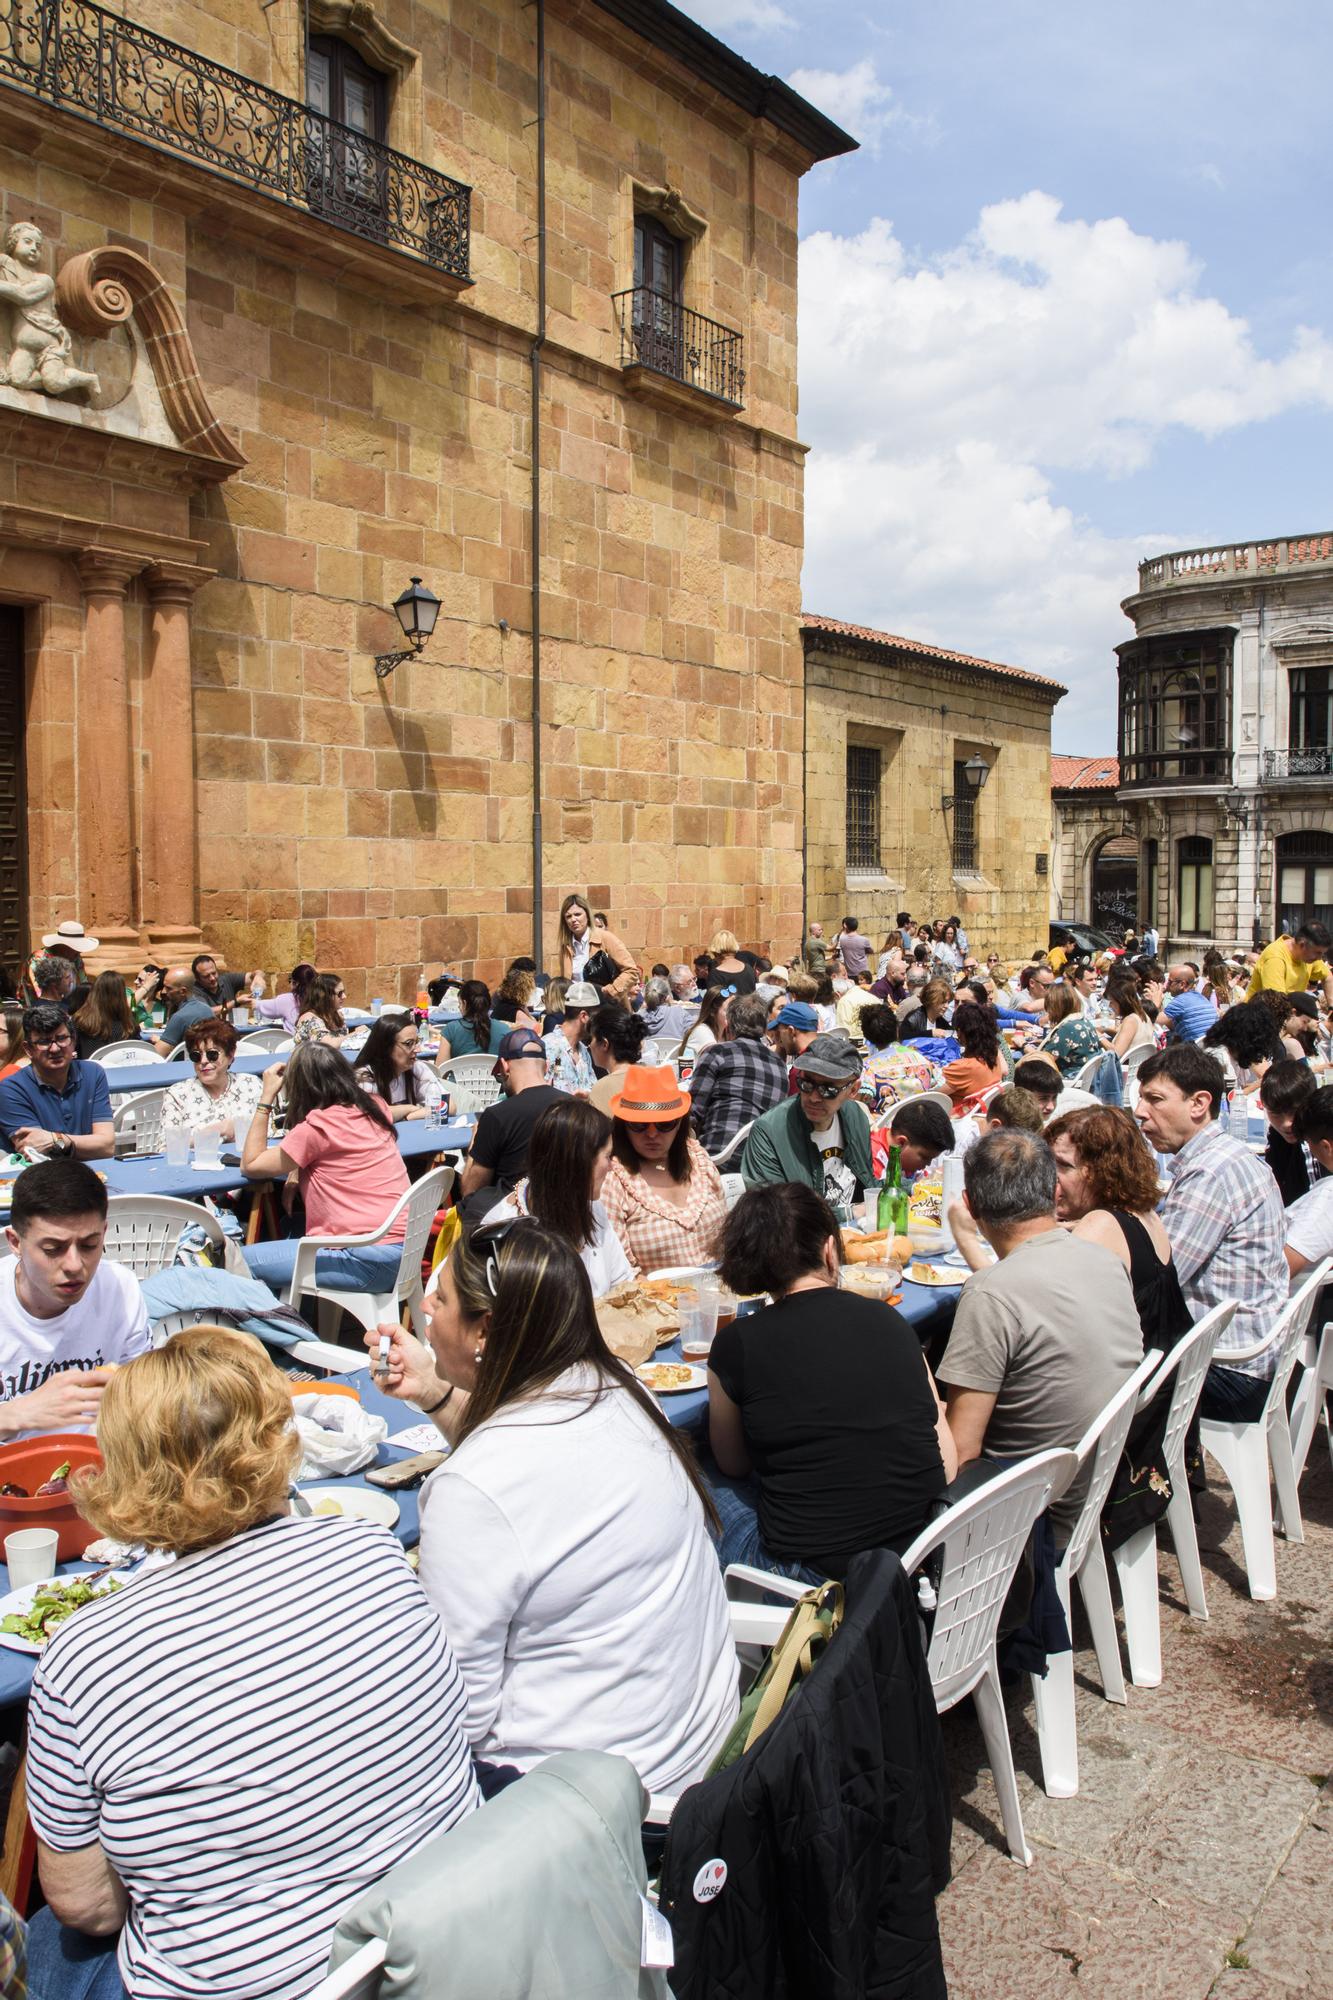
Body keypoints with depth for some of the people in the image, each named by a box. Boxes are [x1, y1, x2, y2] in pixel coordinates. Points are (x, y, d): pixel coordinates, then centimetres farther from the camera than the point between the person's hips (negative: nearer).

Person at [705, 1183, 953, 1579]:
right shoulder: (889, 1320, 0)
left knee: (705, 1484, 22)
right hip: (921, 1555, 5)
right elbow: (949, 1466, 3)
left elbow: (733, 1466, 9)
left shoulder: (735, 1346, -9)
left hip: (813, 1572, -4)